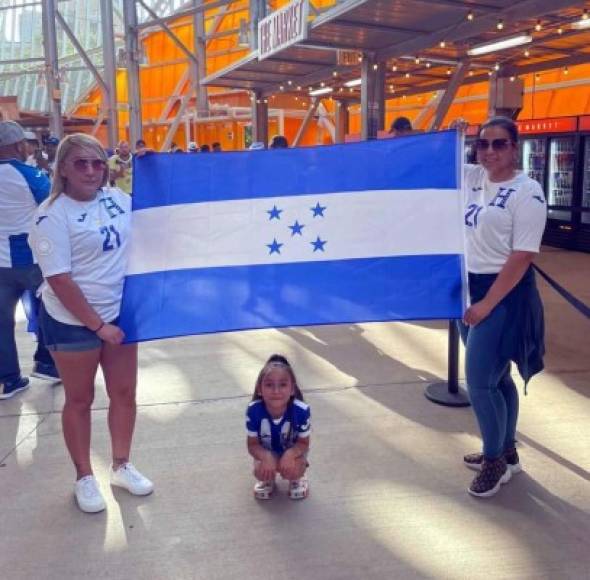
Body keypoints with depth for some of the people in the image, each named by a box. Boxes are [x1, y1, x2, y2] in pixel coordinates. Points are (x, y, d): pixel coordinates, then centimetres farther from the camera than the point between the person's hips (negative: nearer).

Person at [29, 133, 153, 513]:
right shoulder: (53, 214, -16)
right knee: (80, 400, 10)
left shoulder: (117, 197, 0)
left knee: (125, 394, 14)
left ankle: (122, 466, 34)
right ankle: (84, 477, 28)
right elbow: (59, 280, -19)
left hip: (119, 312, 6)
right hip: (72, 322, -5)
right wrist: (97, 326, -18)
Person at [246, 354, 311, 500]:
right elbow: (252, 444, -17)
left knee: (293, 470, -29)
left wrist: (290, 454, -39)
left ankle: (296, 480, 12)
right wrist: (266, 457, -39)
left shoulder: (302, 411, -31)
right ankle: (267, 480, 15)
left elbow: (304, 443, -17)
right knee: (261, 471, -26)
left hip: (292, 451, -1)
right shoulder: (254, 411, -28)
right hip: (266, 452, 1)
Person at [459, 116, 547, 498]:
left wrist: (487, 304, -20)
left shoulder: (527, 192, -14)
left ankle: (496, 462, 15)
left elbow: (522, 257, -19)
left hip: (503, 294, -7)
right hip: (470, 287, 7)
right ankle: (506, 453, 33)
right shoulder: (473, 178, 6)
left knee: (479, 382, -5)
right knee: (496, 378, 17)